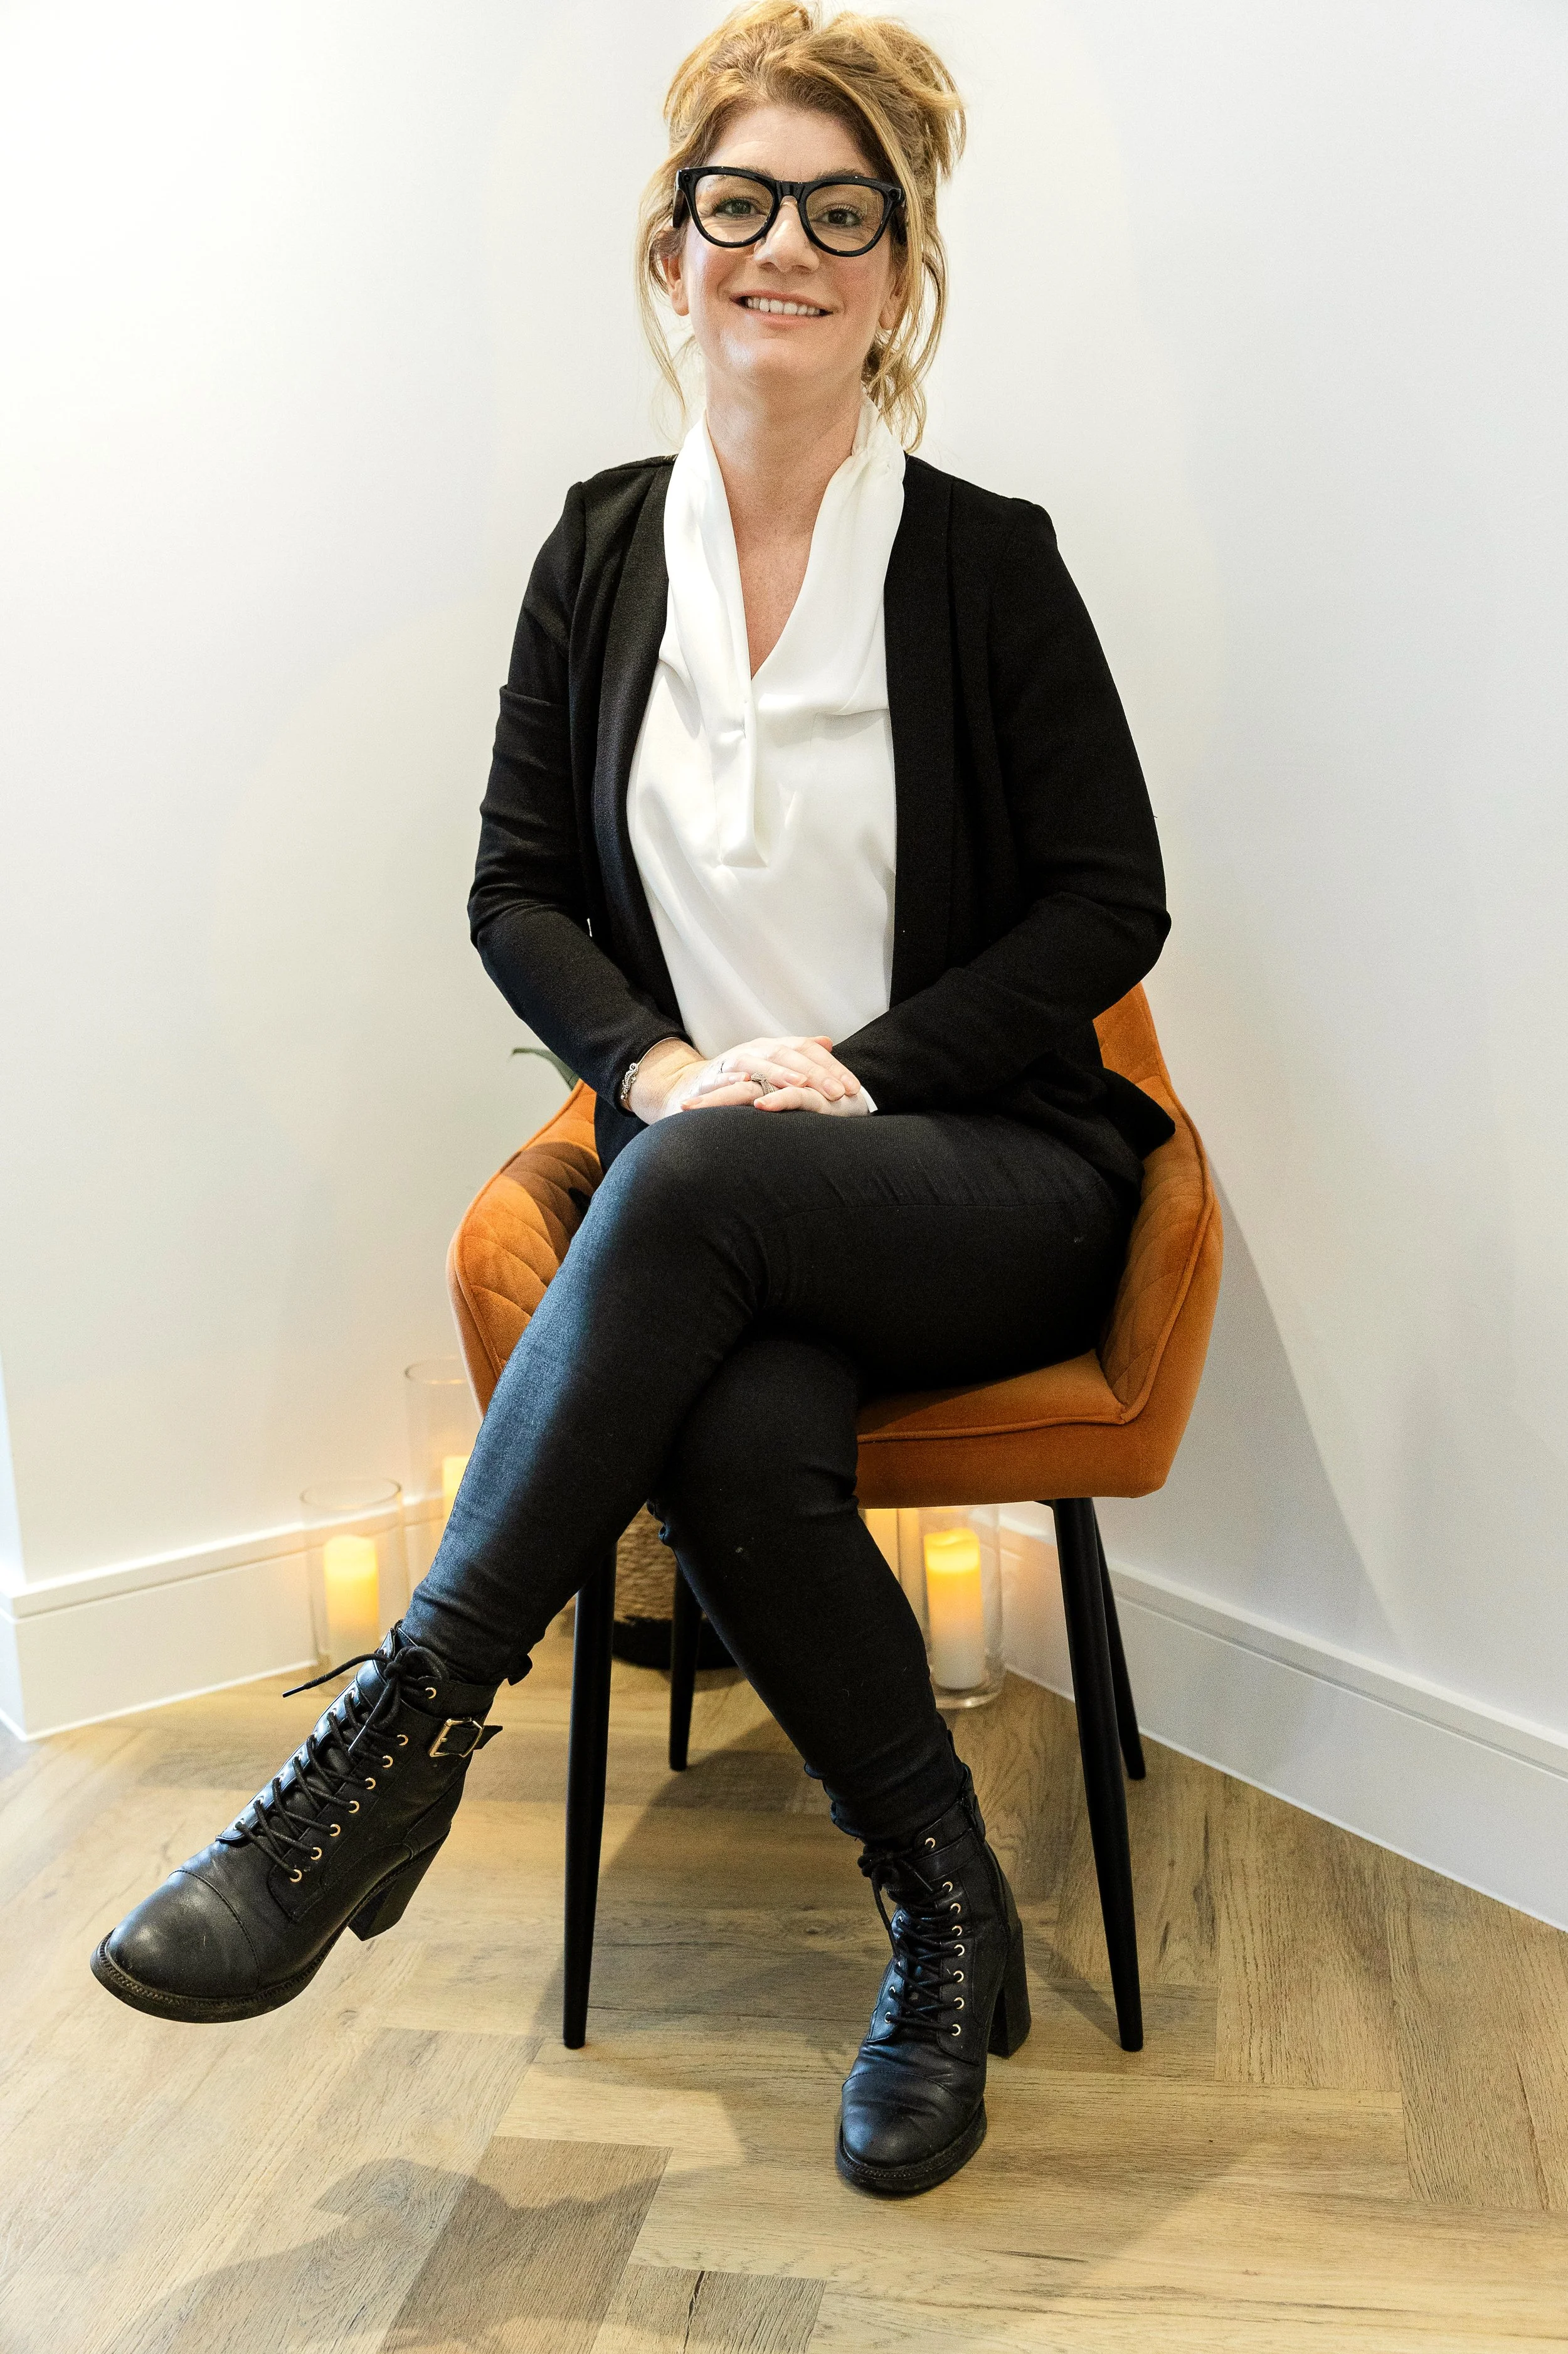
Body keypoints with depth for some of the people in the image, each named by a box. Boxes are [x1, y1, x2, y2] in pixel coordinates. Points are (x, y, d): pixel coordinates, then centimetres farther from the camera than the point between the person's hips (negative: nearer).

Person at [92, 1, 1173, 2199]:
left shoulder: (988, 561, 1)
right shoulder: (606, 550, 9)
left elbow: (1107, 907, 0)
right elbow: (518, 887, 9)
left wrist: (860, 1066, -12)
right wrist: (665, 1061, -10)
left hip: (991, 1176, -2)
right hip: (719, 1211, 2)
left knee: (693, 1189, -34)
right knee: (739, 1439, -31)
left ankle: (407, 1728, -24)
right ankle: (948, 1912, -11)